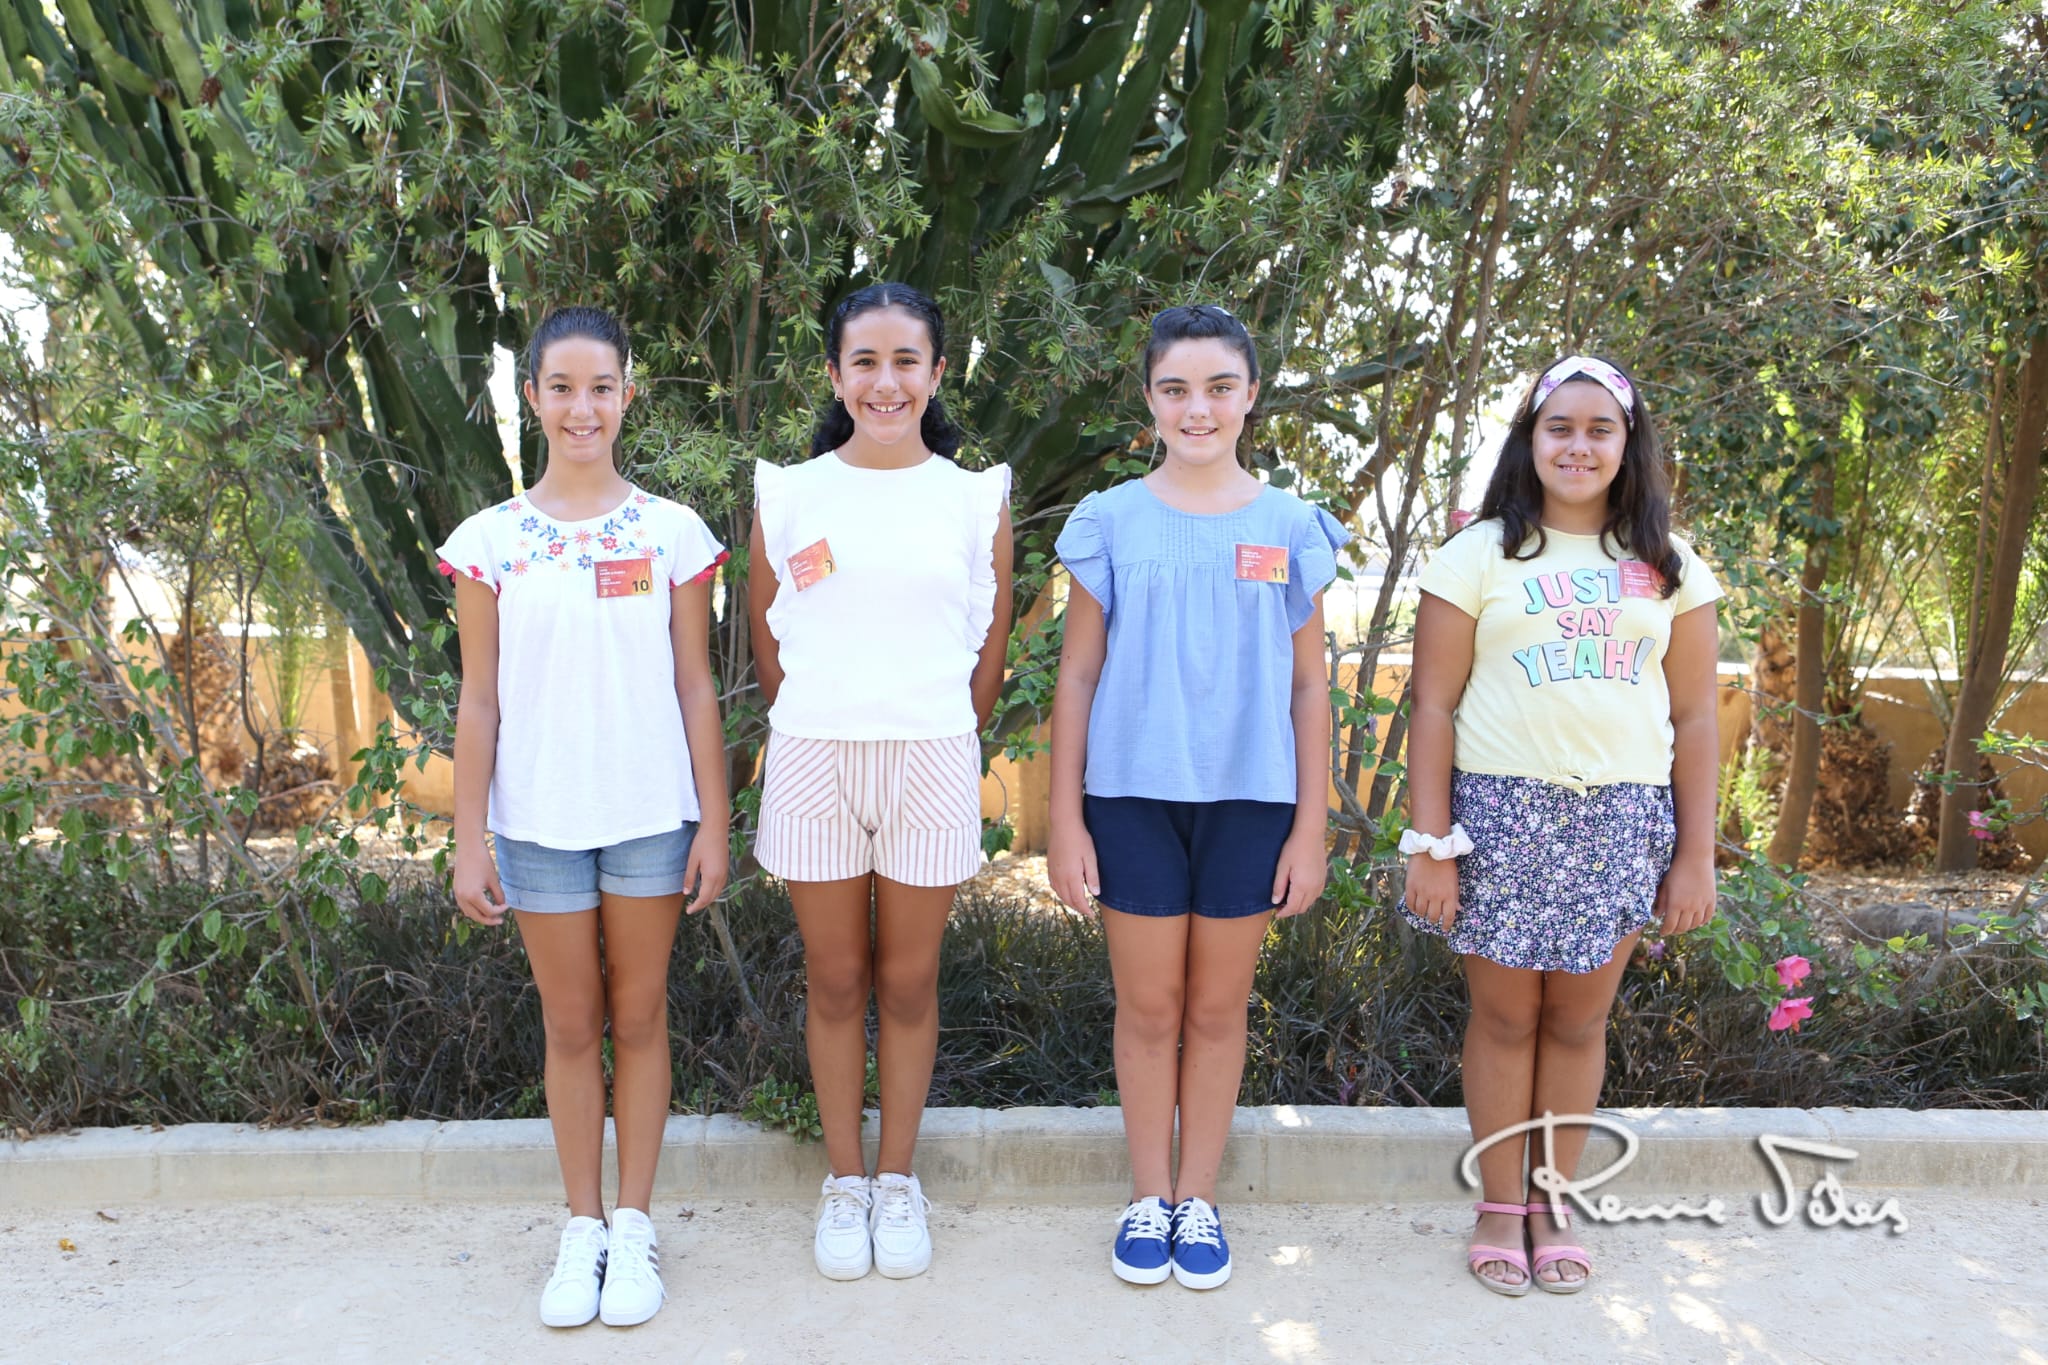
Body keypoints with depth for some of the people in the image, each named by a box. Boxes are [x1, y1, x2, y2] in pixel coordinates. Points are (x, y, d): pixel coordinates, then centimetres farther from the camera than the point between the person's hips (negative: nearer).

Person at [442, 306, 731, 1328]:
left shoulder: (671, 533, 0)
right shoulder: (491, 541, 0)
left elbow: (695, 688, 1)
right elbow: (480, 700, 1)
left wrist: (713, 823, -1)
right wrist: (469, 839, -2)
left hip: (650, 814, 0)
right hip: (539, 817, 1)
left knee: (638, 1017, 9)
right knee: (570, 1025, 10)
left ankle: (634, 1228, 23)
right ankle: (583, 1227, 25)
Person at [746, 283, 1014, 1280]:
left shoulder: (976, 499, 2)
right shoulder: (788, 495, 2)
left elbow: (989, 648, 8)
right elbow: (767, 640, 10)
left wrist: (940, 739, 10)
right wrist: (817, 727, 11)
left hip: (932, 760, 0)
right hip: (812, 759, 0)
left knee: (907, 981, 10)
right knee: (835, 981, 11)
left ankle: (898, 1179, 28)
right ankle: (844, 1179, 28)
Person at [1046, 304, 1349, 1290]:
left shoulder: (1291, 528, 2)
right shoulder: (1111, 522, 0)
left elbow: (1308, 685, 4)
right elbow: (1078, 677, 2)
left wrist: (1311, 827, 1)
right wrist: (1064, 821, -1)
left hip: (1250, 799, 1)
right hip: (1134, 796, 0)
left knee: (1219, 1006, 11)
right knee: (1148, 1007, 8)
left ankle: (1200, 1196, 27)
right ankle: (1149, 1196, 26)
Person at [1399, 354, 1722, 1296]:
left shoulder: (1668, 567, 10)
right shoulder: (1480, 554, 2)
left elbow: (1694, 717, 9)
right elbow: (1433, 705, -2)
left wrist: (1696, 855, 4)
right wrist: (1429, 845, -7)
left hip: (1624, 819, 2)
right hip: (1502, 809, -2)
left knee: (1578, 1019, 8)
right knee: (1505, 1015, 5)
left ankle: (1553, 1204, 23)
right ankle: (1501, 1206, 20)